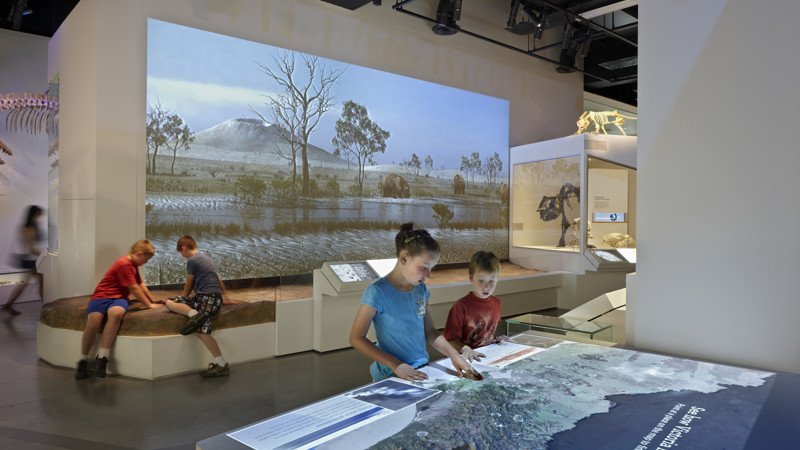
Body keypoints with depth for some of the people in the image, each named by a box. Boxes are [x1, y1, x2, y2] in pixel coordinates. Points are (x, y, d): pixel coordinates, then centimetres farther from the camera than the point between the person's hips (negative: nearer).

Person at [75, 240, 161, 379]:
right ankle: (83, 360, -11)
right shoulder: (124, 264, -11)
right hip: (102, 296, -6)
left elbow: (141, 284, 29)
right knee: (93, 321, -33)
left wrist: (153, 301, 32)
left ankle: (102, 357, -31)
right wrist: (149, 305, -3)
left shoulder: (133, 265, 18)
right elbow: (134, 289, -10)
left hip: (118, 298, 6)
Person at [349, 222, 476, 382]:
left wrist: (453, 354, -1)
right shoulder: (378, 292, -14)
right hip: (391, 377, -7)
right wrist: (395, 365, -18)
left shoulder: (421, 288, 6)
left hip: (421, 372, 7)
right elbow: (357, 338, -12)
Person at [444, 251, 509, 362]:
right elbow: (451, 340, -13)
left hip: (487, 356, 6)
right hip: (463, 360, -6)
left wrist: (494, 340, 11)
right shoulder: (461, 306, -11)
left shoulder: (496, 303, 11)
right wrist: (465, 349, -29)